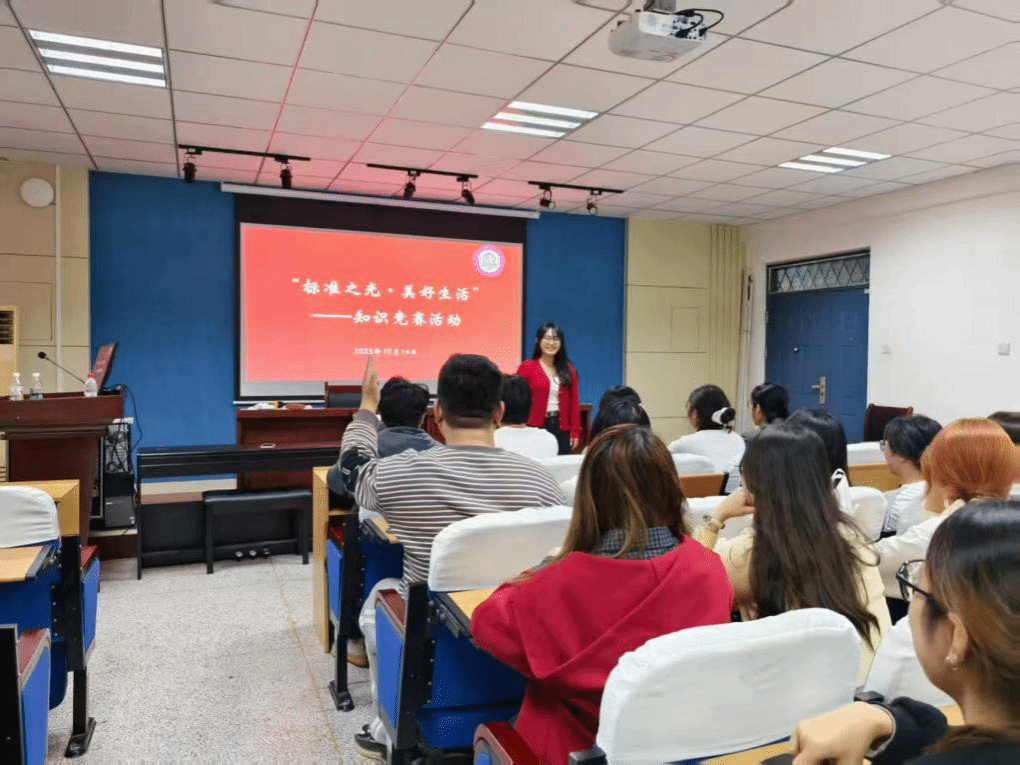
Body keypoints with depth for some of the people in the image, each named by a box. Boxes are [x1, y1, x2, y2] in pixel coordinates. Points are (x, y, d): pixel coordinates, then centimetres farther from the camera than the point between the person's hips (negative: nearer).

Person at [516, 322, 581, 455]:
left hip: (562, 429, 3)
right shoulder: (527, 368, -1)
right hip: (535, 429, -3)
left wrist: (575, 431, 1)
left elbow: (574, 403, 9)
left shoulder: (568, 370, 9)